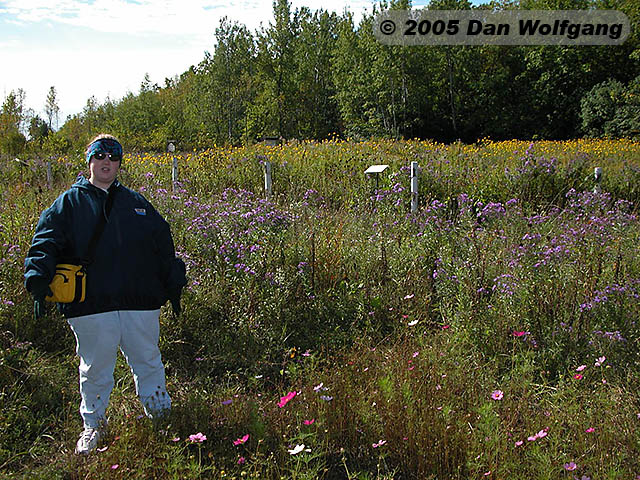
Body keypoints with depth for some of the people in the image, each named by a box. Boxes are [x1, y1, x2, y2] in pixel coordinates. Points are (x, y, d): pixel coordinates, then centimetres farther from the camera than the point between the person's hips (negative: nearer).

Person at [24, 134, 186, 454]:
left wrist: (173, 285, 15)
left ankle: (161, 418, 26)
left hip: (140, 304, 2)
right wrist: (38, 281, -18)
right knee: (95, 369, 9)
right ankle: (93, 425, 28)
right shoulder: (69, 203, 7)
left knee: (148, 363, 11)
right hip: (91, 307, -2)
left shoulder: (136, 203, 15)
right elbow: (45, 242, -3)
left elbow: (163, 247, 18)